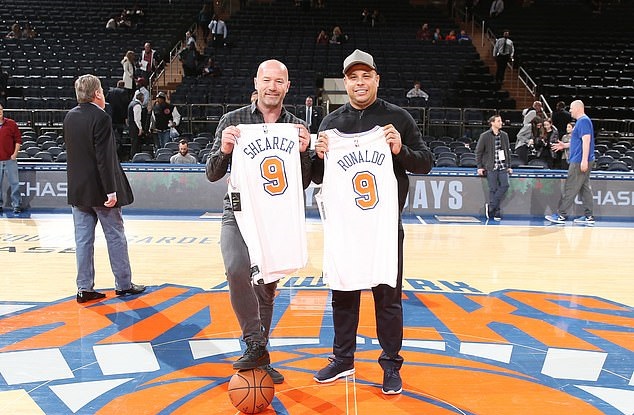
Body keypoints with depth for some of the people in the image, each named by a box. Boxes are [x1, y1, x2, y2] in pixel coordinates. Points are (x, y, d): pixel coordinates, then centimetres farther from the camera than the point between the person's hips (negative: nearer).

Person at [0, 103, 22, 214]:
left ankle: (16, 205, 8)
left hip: (10, 160, -2)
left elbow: (18, 139, 3)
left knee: (14, 183, 1)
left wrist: (15, 153, -5)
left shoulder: (11, 124, 1)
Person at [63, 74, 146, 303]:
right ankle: (123, 284, 16)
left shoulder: (70, 117, 6)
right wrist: (111, 191, -18)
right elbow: (105, 158, -20)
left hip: (77, 189, 6)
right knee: (115, 236, 6)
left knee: (83, 239, 9)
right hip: (99, 189, -6)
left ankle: (84, 288, 13)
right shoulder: (101, 118, -16)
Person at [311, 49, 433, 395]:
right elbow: (318, 176, 10)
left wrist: (401, 150, -18)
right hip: (343, 223, 3)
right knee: (343, 293, 12)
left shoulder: (398, 118, 1)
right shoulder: (332, 121, 8)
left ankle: (391, 364, 21)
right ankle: (343, 359, 28)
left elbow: (426, 163, 1)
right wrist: (319, 156, -11)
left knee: (388, 295, 6)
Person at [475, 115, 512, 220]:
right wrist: (480, 167, -4)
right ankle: (496, 212, 6)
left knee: (505, 185, -8)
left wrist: (509, 166, 12)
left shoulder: (504, 135, 10)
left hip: (502, 167, 4)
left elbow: (508, 151, 16)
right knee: (493, 189, -3)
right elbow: (478, 152, 0)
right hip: (491, 167, -4)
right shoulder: (485, 136, -3)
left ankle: (490, 207, 4)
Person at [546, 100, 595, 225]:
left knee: (570, 189, -6)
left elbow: (586, 141, -21)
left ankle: (561, 215, -2)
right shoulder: (581, 121, 18)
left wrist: (584, 160, -26)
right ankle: (588, 216, 11)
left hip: (579, 162, -10)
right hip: (580, 162, 10)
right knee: (584, 188, 9)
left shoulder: (583, 121, -13)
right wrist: (565, 145, 21)